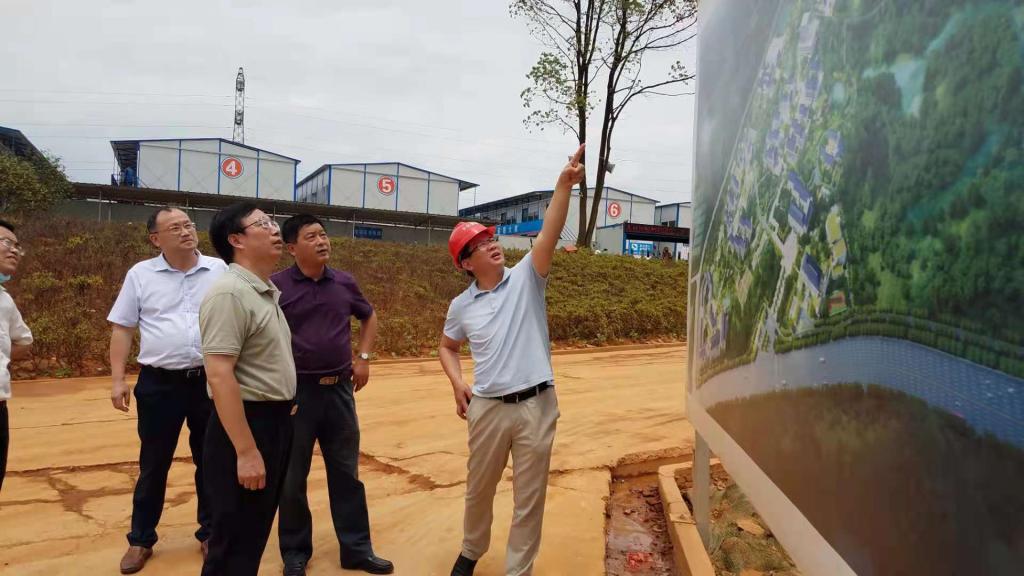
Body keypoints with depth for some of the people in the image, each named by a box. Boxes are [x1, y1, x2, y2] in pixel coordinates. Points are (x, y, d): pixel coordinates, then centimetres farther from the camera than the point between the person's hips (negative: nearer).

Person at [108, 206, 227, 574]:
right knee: (153, 465, 11)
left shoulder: (220, 271, 1)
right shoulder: (140, 275, 1)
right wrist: (118, 380, -2)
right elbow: (122, 329, 4)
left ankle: (209, 533, 28)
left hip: (211, 380, 1)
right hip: (159, 383, 0)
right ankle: (141, 540, 28)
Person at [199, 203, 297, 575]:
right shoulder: (230, 293, -18)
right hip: (246, 423, -9)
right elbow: (219, 375, -25)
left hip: (276, 421, 9)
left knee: (256, 535, 20)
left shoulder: (267, 292, 12)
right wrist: (246, 451, -26)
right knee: (235, 542, 4)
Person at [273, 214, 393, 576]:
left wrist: (364, 358, 11)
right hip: (296, 391, -3)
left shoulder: (345, 283, 4)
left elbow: (369, 317, 20)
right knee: (292, 477, 10)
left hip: (339, 389, 3)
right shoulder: (277, 286, -8)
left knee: (346, 472, 12)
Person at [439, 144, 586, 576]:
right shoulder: (461, 305, 3)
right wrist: (458, 384, 0)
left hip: (536, 404, -1)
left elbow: (549, 233, -16)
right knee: (479, 488, 20)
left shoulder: (526, 278, -2)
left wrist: (564, 183, -28)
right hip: (488, 408, 2)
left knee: (529, 498, 9)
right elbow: (447, 347, 18)